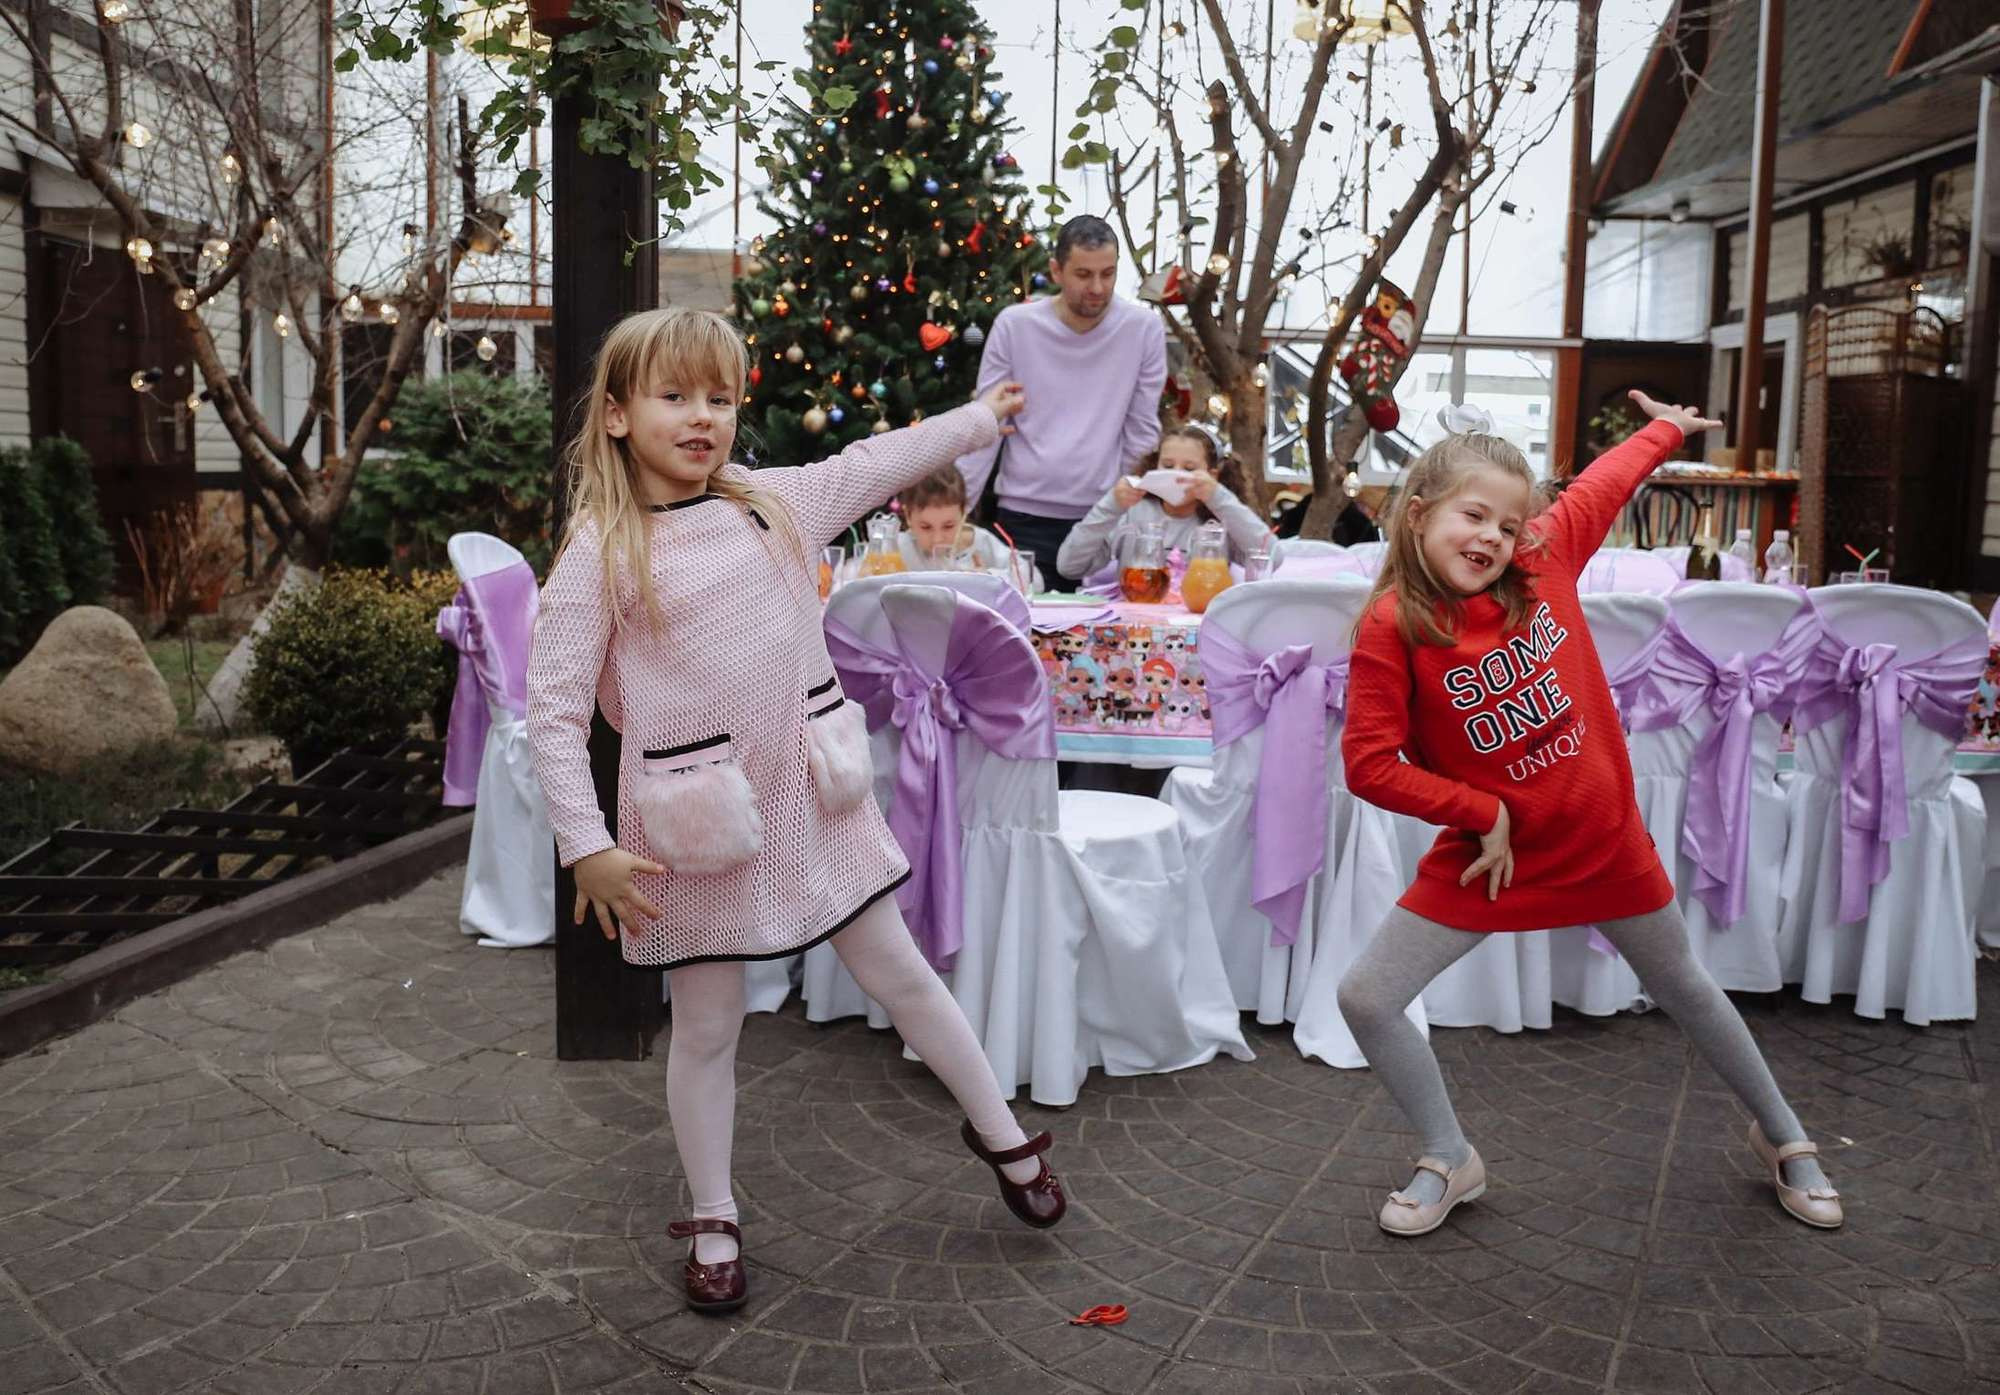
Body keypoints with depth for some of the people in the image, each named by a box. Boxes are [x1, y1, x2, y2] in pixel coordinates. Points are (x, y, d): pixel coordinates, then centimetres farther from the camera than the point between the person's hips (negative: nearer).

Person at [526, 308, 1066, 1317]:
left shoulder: (776, 501, 2)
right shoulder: (600, 553, -9)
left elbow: (873, 465, 19)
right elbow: (554, 707, -10)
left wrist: (981, 415, 28)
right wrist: (587, 846, -13)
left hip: (809, 791, 3)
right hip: (698, 818, -3)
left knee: (900, 975, 14)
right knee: (705, 1029, 11)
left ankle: (1002, 1136, 34)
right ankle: (713, 1224, 32)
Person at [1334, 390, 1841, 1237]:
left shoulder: (1543, 559, -12)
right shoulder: (1391, 628, -20)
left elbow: (1607, 483, 7)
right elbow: (1370, 764, -20)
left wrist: (1667, 429, 25)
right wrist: (1484, 813, -17)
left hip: (1606, 836, 2)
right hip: (1489, 849, -1)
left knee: (1683, 988, 21)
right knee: (1365, 997, -7)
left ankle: (1782, 1138, 45)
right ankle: (1450, 1162, 16)